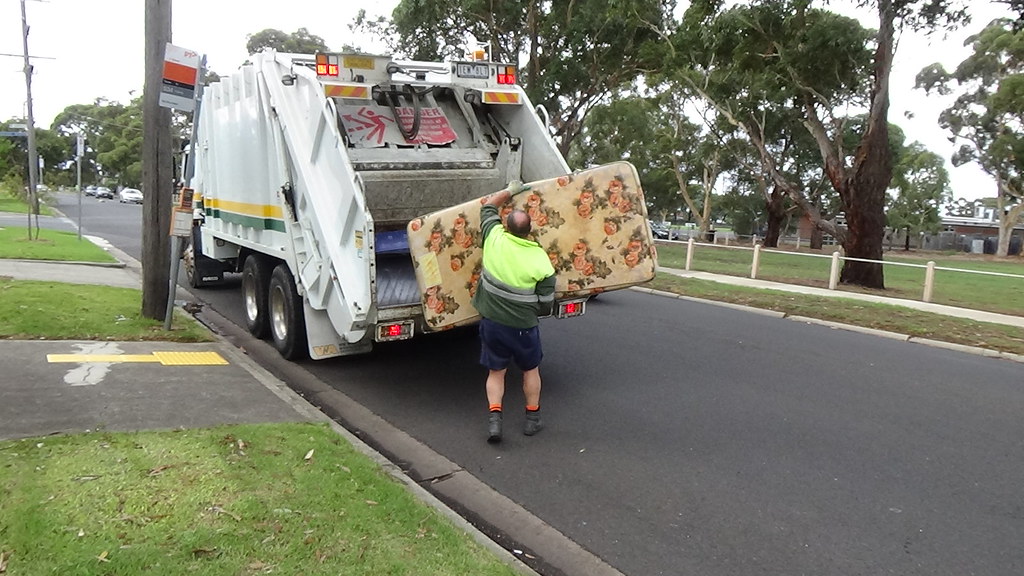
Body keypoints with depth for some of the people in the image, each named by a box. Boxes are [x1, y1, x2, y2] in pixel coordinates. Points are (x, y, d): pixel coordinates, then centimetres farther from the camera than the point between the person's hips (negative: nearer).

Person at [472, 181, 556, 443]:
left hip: (491, 321, 2)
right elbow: (545, 306, -7)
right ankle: (532, 419, 30)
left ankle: (494, 419, 5)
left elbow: (488, 205, 9)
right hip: (523, 326, -2)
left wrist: (509, 191, 23)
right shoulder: (542, 263, -15)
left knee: (496, 372, 16)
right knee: (530, 370, 21)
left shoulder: (495, 237, -11)